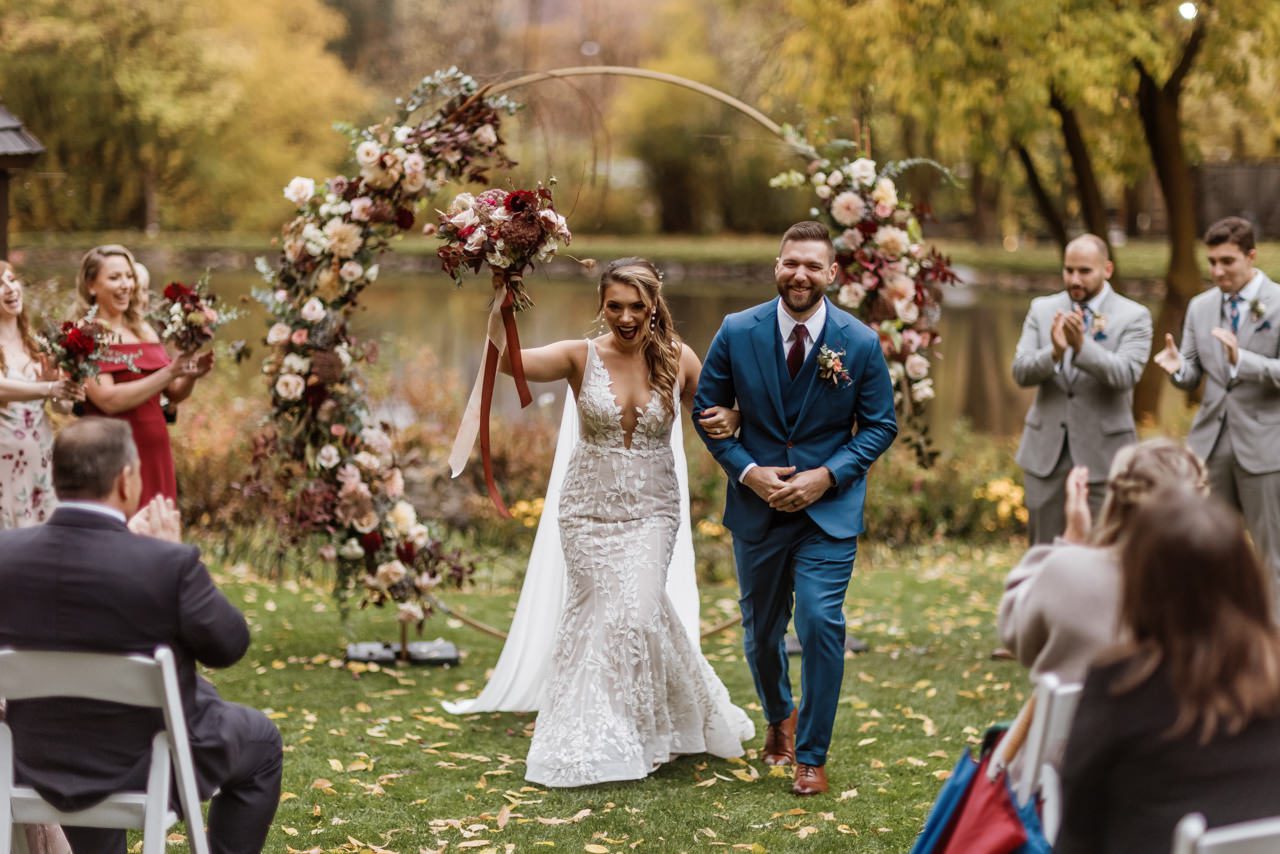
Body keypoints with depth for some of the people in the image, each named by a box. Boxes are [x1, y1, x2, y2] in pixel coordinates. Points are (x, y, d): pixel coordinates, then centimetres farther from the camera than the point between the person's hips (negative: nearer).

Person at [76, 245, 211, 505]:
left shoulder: (145, 331, 11)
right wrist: (169, 372, -22)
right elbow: (109, 400, -19)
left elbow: (175, 394, 11)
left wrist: (191, 375, -10)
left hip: (155, 450, 6)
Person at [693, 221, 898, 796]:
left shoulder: (861, 343, -8)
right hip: (757, 505, 2)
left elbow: (880, 424, -1)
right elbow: (707, 410, 2)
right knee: (760, 630, 16)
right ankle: (779, 716, 46)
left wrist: (827, 475, -15)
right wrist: (748, 472, -11)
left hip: (829, 507, -2)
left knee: (820, 623, -13)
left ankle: (811, 755, 3)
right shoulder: (737, 332, -6)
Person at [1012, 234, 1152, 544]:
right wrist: (1054, 352, -24)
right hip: (1046, 450, 3)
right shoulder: (1042, 309, 7)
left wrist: (1082, 345, -32)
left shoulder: (1133, 317, -3)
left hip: (1103, 453, -3)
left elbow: (1125, 375, -18)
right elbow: (1021, 372, -4)